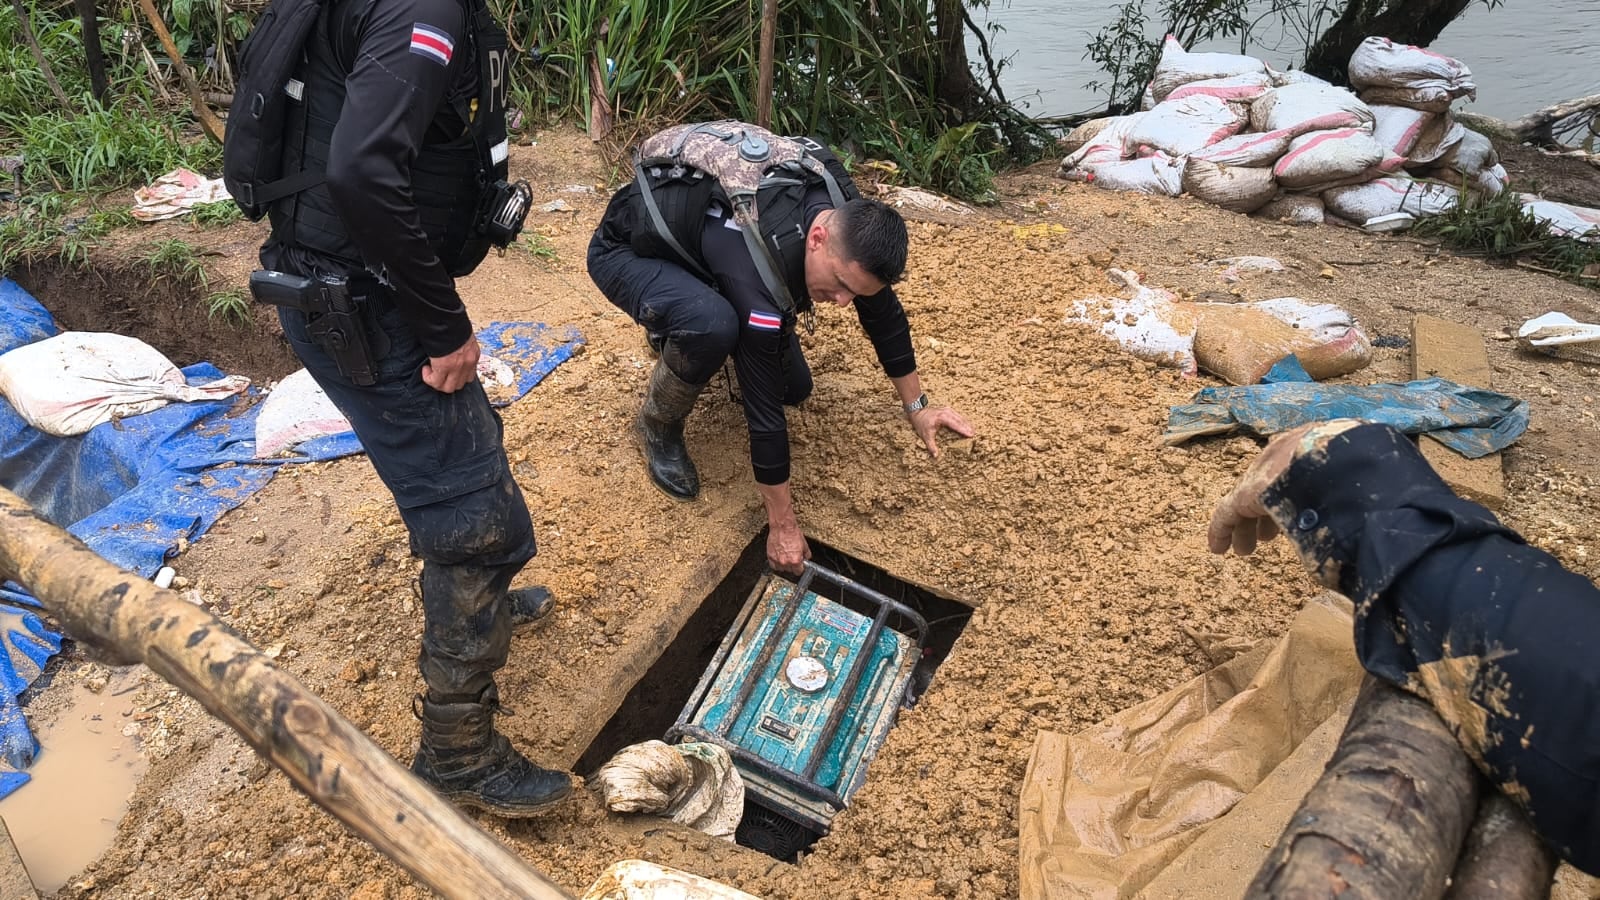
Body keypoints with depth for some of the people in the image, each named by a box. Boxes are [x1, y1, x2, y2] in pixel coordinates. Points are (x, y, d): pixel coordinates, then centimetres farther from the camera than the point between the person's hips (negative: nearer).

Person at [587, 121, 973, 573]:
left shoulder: (851, 220, -22)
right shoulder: (761, 275, -42)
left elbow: (884, 313, -4)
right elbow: (764, 406, -35)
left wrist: (917, 408, 4)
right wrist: (783, 525, -25)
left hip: (701, 236, 7)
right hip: (626, 252, -6)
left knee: (794, 386, 0)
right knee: (713, 326, -39)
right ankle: (658, 424, -10)